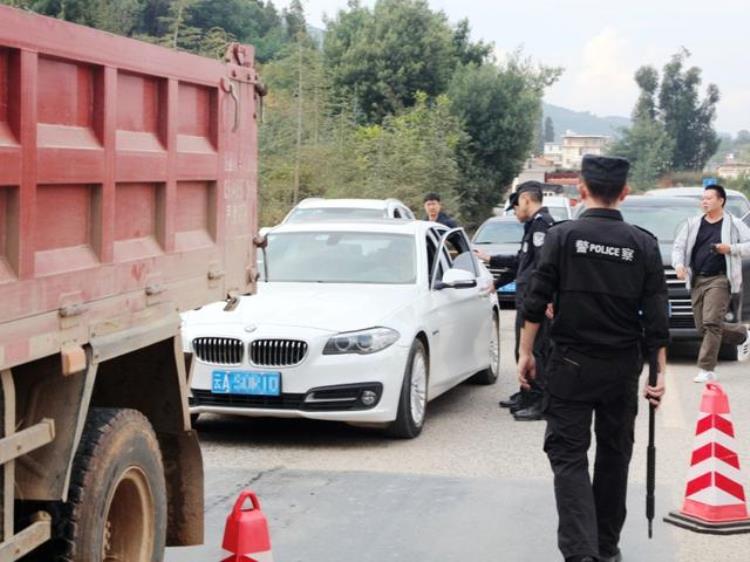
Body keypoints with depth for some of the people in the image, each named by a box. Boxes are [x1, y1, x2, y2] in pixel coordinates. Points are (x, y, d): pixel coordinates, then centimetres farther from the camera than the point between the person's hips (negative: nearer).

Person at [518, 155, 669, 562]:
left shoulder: (562, 236, -7)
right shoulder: (644, 245, -1)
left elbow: (536, 302, -9)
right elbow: (656, 318, -3)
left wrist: (526, 352, 0)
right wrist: (659, 372, 2)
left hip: (571, 364, -2)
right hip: (623, 367, 3)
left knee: (568, 455, 0)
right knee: (614, 455, 17)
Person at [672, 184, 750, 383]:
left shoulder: (733, 224, 3)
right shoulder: (693, 224, 14)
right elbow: (678, 246, 13)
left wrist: (731, 249, -13)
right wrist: (678, 264, -5)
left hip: (719, 279, -5)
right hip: (697, 280, 5)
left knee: (711, 322, -18)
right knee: (703, 327, 7)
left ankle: (707, 369, -15)